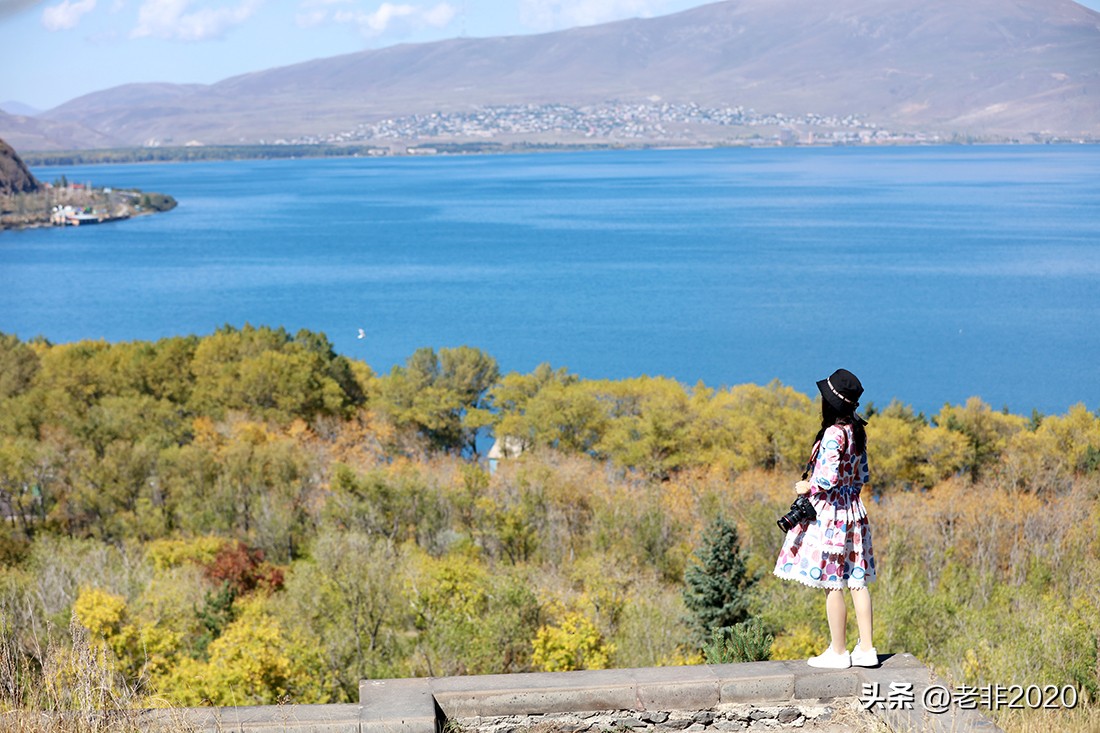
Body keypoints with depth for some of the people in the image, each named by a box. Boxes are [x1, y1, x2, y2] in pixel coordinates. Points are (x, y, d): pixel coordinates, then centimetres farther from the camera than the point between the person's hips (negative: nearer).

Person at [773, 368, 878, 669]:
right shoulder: (856, 431, 7)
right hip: (852, 511, 9)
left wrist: (807, 487, -7)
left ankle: (838, 652, 7)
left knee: (832, 585, 0)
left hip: (830, 514, -9)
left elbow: (829, 478, -24)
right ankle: (866, 649, 12)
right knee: (857, 582, 10)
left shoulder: (834, 434, -19)